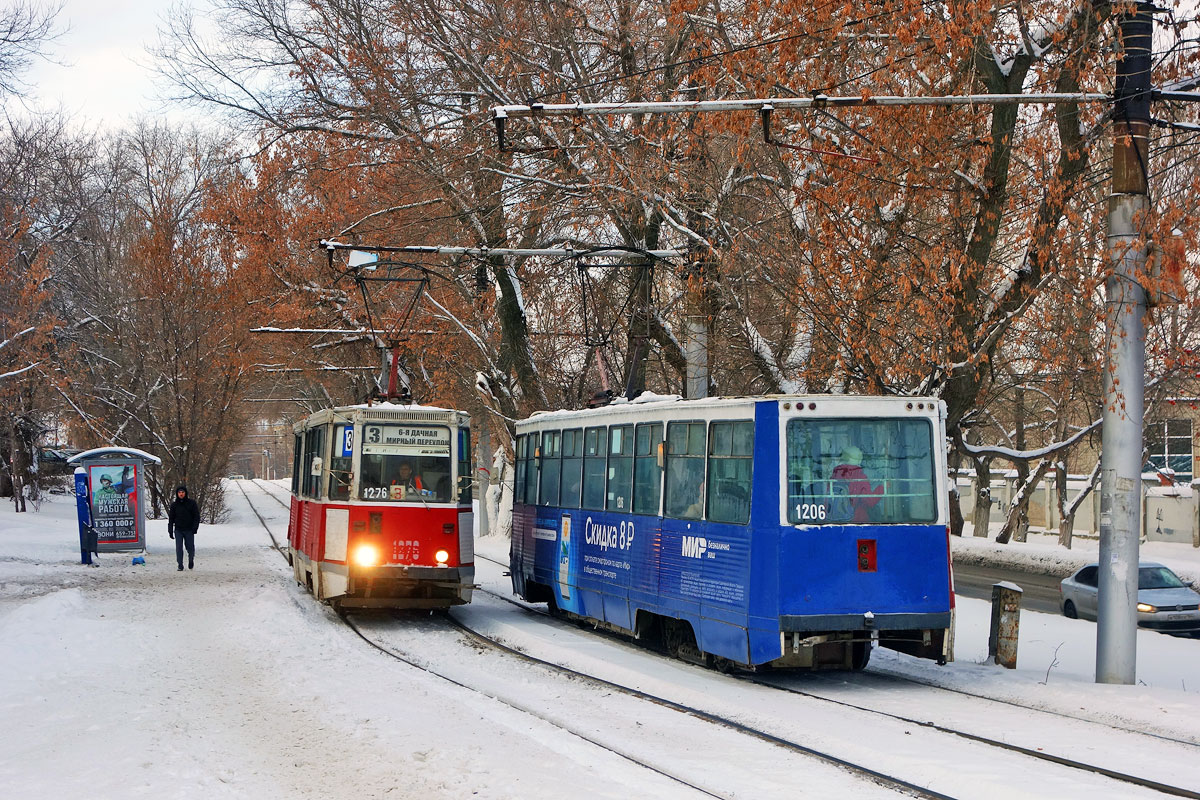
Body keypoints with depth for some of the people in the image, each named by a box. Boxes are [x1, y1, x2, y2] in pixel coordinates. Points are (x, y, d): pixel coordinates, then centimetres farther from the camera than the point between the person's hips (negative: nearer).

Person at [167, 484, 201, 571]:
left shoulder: (191, 503, 0)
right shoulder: (174, 505, 5)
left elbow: (197, 516, 1)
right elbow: (171, 519, 10)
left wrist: (194, 528, -9)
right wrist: (170, 531, 4)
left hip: (189, 530, -1)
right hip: (178, 530, 1)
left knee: (190, 548, 5)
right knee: (179, 548, -6)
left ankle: (191, 560, 32)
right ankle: (180, 565, -1)